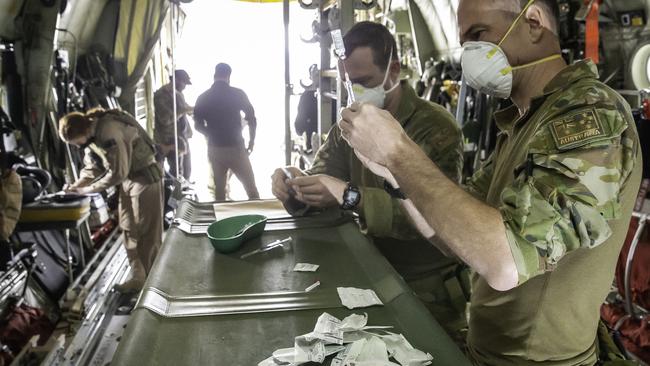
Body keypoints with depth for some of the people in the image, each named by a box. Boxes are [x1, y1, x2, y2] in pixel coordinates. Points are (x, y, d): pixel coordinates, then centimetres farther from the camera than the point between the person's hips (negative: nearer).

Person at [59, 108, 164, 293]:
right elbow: (91, 168, 10)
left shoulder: (109, 133, -28)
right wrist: (76, 186, -6)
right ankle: (138, 277, 23)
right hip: (127, 180, 9)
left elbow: (118, 172, -26)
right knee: (129, 231, 12)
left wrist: (89, 190, -17)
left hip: (145, 178, -9)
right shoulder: (91, 134, 0)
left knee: (147, 233, -2)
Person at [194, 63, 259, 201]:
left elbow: (198, 125, 7)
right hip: (236, 147, -4)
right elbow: (252, 119, -6)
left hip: (214, 149, 4)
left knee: (219, 188, 14)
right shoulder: (238, 94, -7)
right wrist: (252, 140, 9)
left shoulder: (203, 98, 2)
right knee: (251, 188, 4)